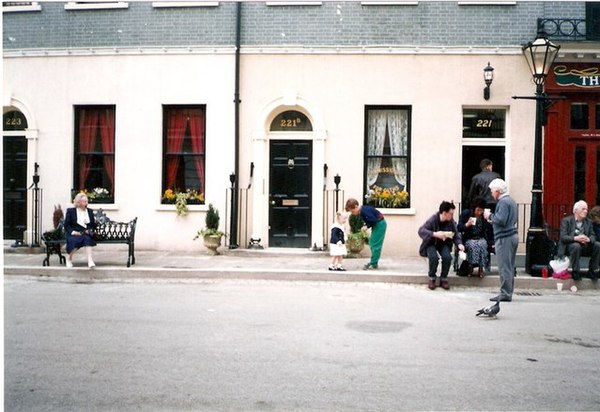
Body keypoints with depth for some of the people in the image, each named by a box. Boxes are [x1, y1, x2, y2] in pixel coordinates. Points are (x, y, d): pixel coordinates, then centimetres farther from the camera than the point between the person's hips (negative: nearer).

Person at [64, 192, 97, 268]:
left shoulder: (90, 211, 18)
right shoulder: (70, 211, 8)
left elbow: (93, 224, 18)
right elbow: (66, 225, 3)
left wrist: (90, 230, -3)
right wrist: (72, 232, -14)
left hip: (86, 234, 2)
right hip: (74, 234, -2)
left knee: (87, 238, -35)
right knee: (75, 241, -35)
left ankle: (90, 260, -46)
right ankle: (69, 258, -7)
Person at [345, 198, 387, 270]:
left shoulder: (365, 211, -25)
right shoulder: (361, 212, 5)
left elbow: (374, 220, -27)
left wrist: (367, 226, -15)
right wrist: (365, 226, -3)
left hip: (380, 224, -10)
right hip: (376, 225, 10)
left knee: (375, 244, -8)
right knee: (371, 243, 14)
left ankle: (373, 264, -3)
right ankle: (373, 262, 21)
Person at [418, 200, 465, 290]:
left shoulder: (451, 221, -10)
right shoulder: (433, 220, -22)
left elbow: (456, 234, -2)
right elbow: (421, 231, -29)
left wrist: (459, 244, -22)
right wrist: (435, 234, -41)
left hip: (444, 244, 3)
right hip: (431, 244, -3)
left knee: (447, 257, -27)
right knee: (434, 257, -32)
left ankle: (443, 279, -4)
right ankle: (432, 279, -6)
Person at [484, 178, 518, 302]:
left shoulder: (503, 202, -12)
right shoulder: (511, 201, 19)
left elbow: (501, 220, -22)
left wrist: (490, 216, -6)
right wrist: (493, 220, 17)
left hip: (504, 238, -10)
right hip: (513, 236, 10)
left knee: (504, 267, -7)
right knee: (509, 267, 12)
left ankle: (505, 294, -5)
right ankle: (508, 293, 17)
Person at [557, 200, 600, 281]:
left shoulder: (589, 221, 11)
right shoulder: (566, 220, -5)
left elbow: (593, 236, 4)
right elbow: (563, 237, -15)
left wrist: (588, 239, -22)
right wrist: (576, 238, -33)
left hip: (584, 246, 5)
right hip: (570, 245, -5)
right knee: (576, 246, -36)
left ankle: (592, 271, -6)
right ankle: (576, 272, -22)